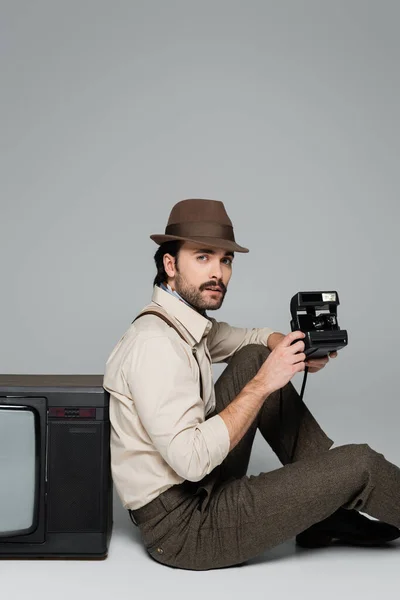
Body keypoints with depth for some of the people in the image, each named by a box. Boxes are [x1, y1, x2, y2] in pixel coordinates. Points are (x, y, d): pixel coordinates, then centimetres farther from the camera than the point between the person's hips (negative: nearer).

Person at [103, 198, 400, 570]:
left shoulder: (190, 325, 3)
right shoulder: (155, 343, -24)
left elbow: (253, 339, 21)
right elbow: (191, 459, -30)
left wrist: (299, 350, -1)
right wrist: (261, 384, -25)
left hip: (197, 487, 10)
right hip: (182, 528, -9)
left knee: (254, 357, 8)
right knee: (358, 464, -10)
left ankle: (328, 512, 12)